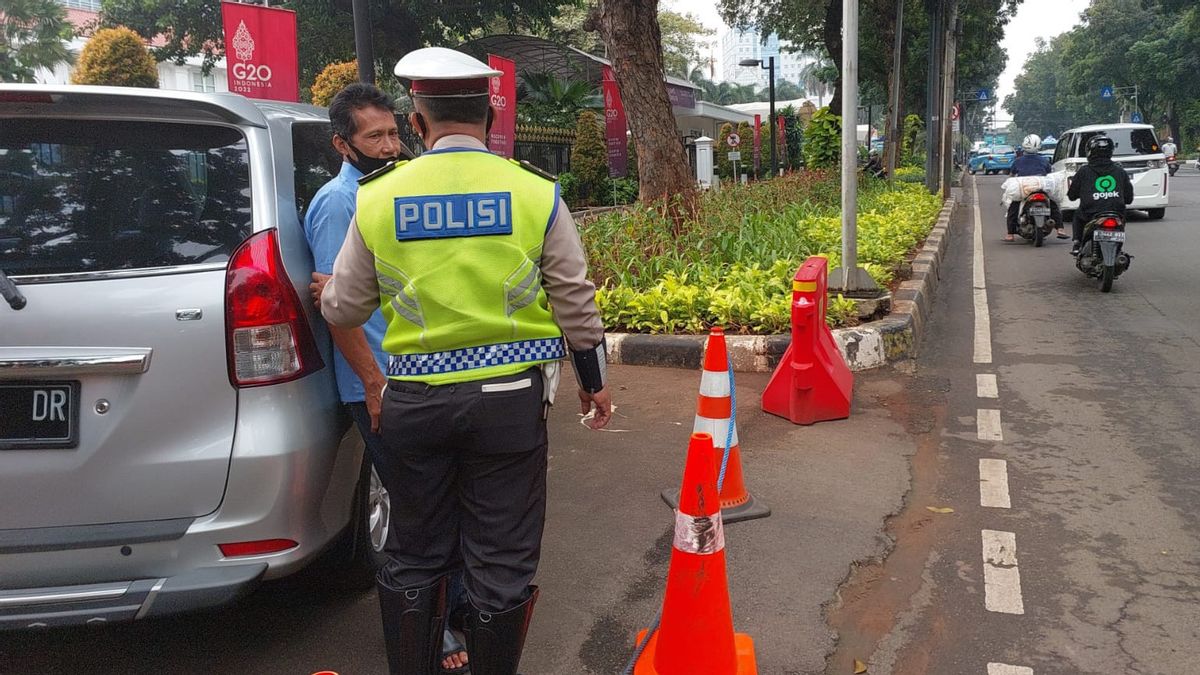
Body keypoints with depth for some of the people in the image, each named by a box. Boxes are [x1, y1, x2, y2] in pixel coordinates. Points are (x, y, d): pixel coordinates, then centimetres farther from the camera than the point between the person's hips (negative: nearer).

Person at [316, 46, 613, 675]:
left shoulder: (378, 199, 0)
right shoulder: (535, 194, -3)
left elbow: (343, 309, 7)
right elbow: (576, 303, 2)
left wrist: (327, 292, 31)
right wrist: (594, 382, 17)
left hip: (413, 401, 2)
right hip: (509, 398, -1)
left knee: (415, 557, 17)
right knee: (500, 562, 10)